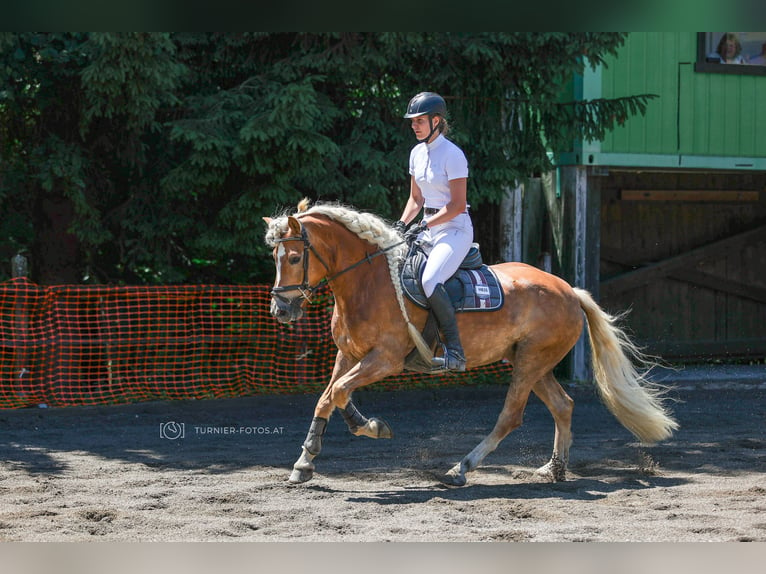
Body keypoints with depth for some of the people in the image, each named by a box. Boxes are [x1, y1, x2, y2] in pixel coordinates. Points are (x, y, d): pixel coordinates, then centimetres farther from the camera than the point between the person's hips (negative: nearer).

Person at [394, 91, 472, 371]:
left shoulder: (452, 154, -13)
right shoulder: (417, 153, 12)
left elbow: (457, 206, -16)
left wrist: (424, 226, -19)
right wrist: (401, 224, 3)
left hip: (455, 229, -9)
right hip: (428, 229, 9)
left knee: (430, 281, -31)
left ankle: (455, 351, -26)